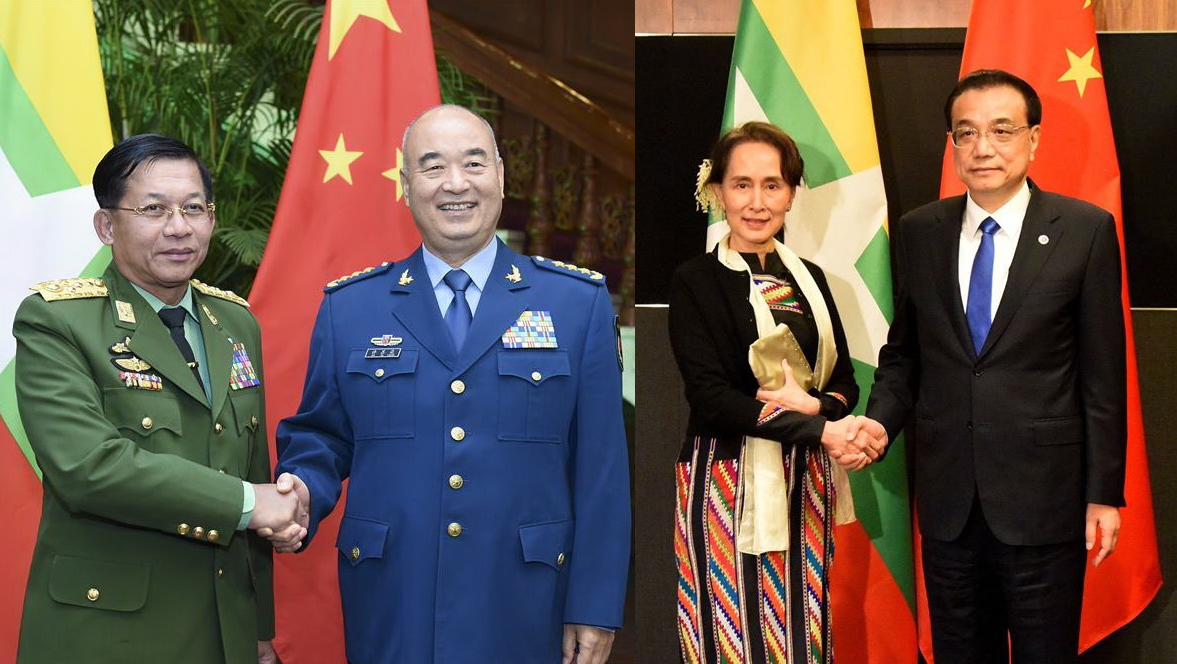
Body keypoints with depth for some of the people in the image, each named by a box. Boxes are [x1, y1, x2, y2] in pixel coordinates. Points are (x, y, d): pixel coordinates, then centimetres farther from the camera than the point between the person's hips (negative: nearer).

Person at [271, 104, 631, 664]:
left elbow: (602, 469, 0)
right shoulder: (349, 307, 5)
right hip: (391, 613, 1)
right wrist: (300, 493, -12)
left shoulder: (579, 301, 1)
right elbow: (319, 437, 11)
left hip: (524, 615, 0)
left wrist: (595, 609, -3)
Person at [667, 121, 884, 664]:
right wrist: (820, 430, -18)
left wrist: (812, 403, -12)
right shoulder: (695, 281, -4)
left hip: (804, 481, 5)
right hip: (729, 481, -5)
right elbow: (710, 395, -13)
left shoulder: (809, 278, 12)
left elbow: (845, 381, 12)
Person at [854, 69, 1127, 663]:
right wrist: (880, 419, -7)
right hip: (947, 497, 3)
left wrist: (1104, 492, -4)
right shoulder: (918, 232, 5)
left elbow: (1103, 374, -4)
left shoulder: (1086, 230, -5)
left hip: (1043, 497, -3)